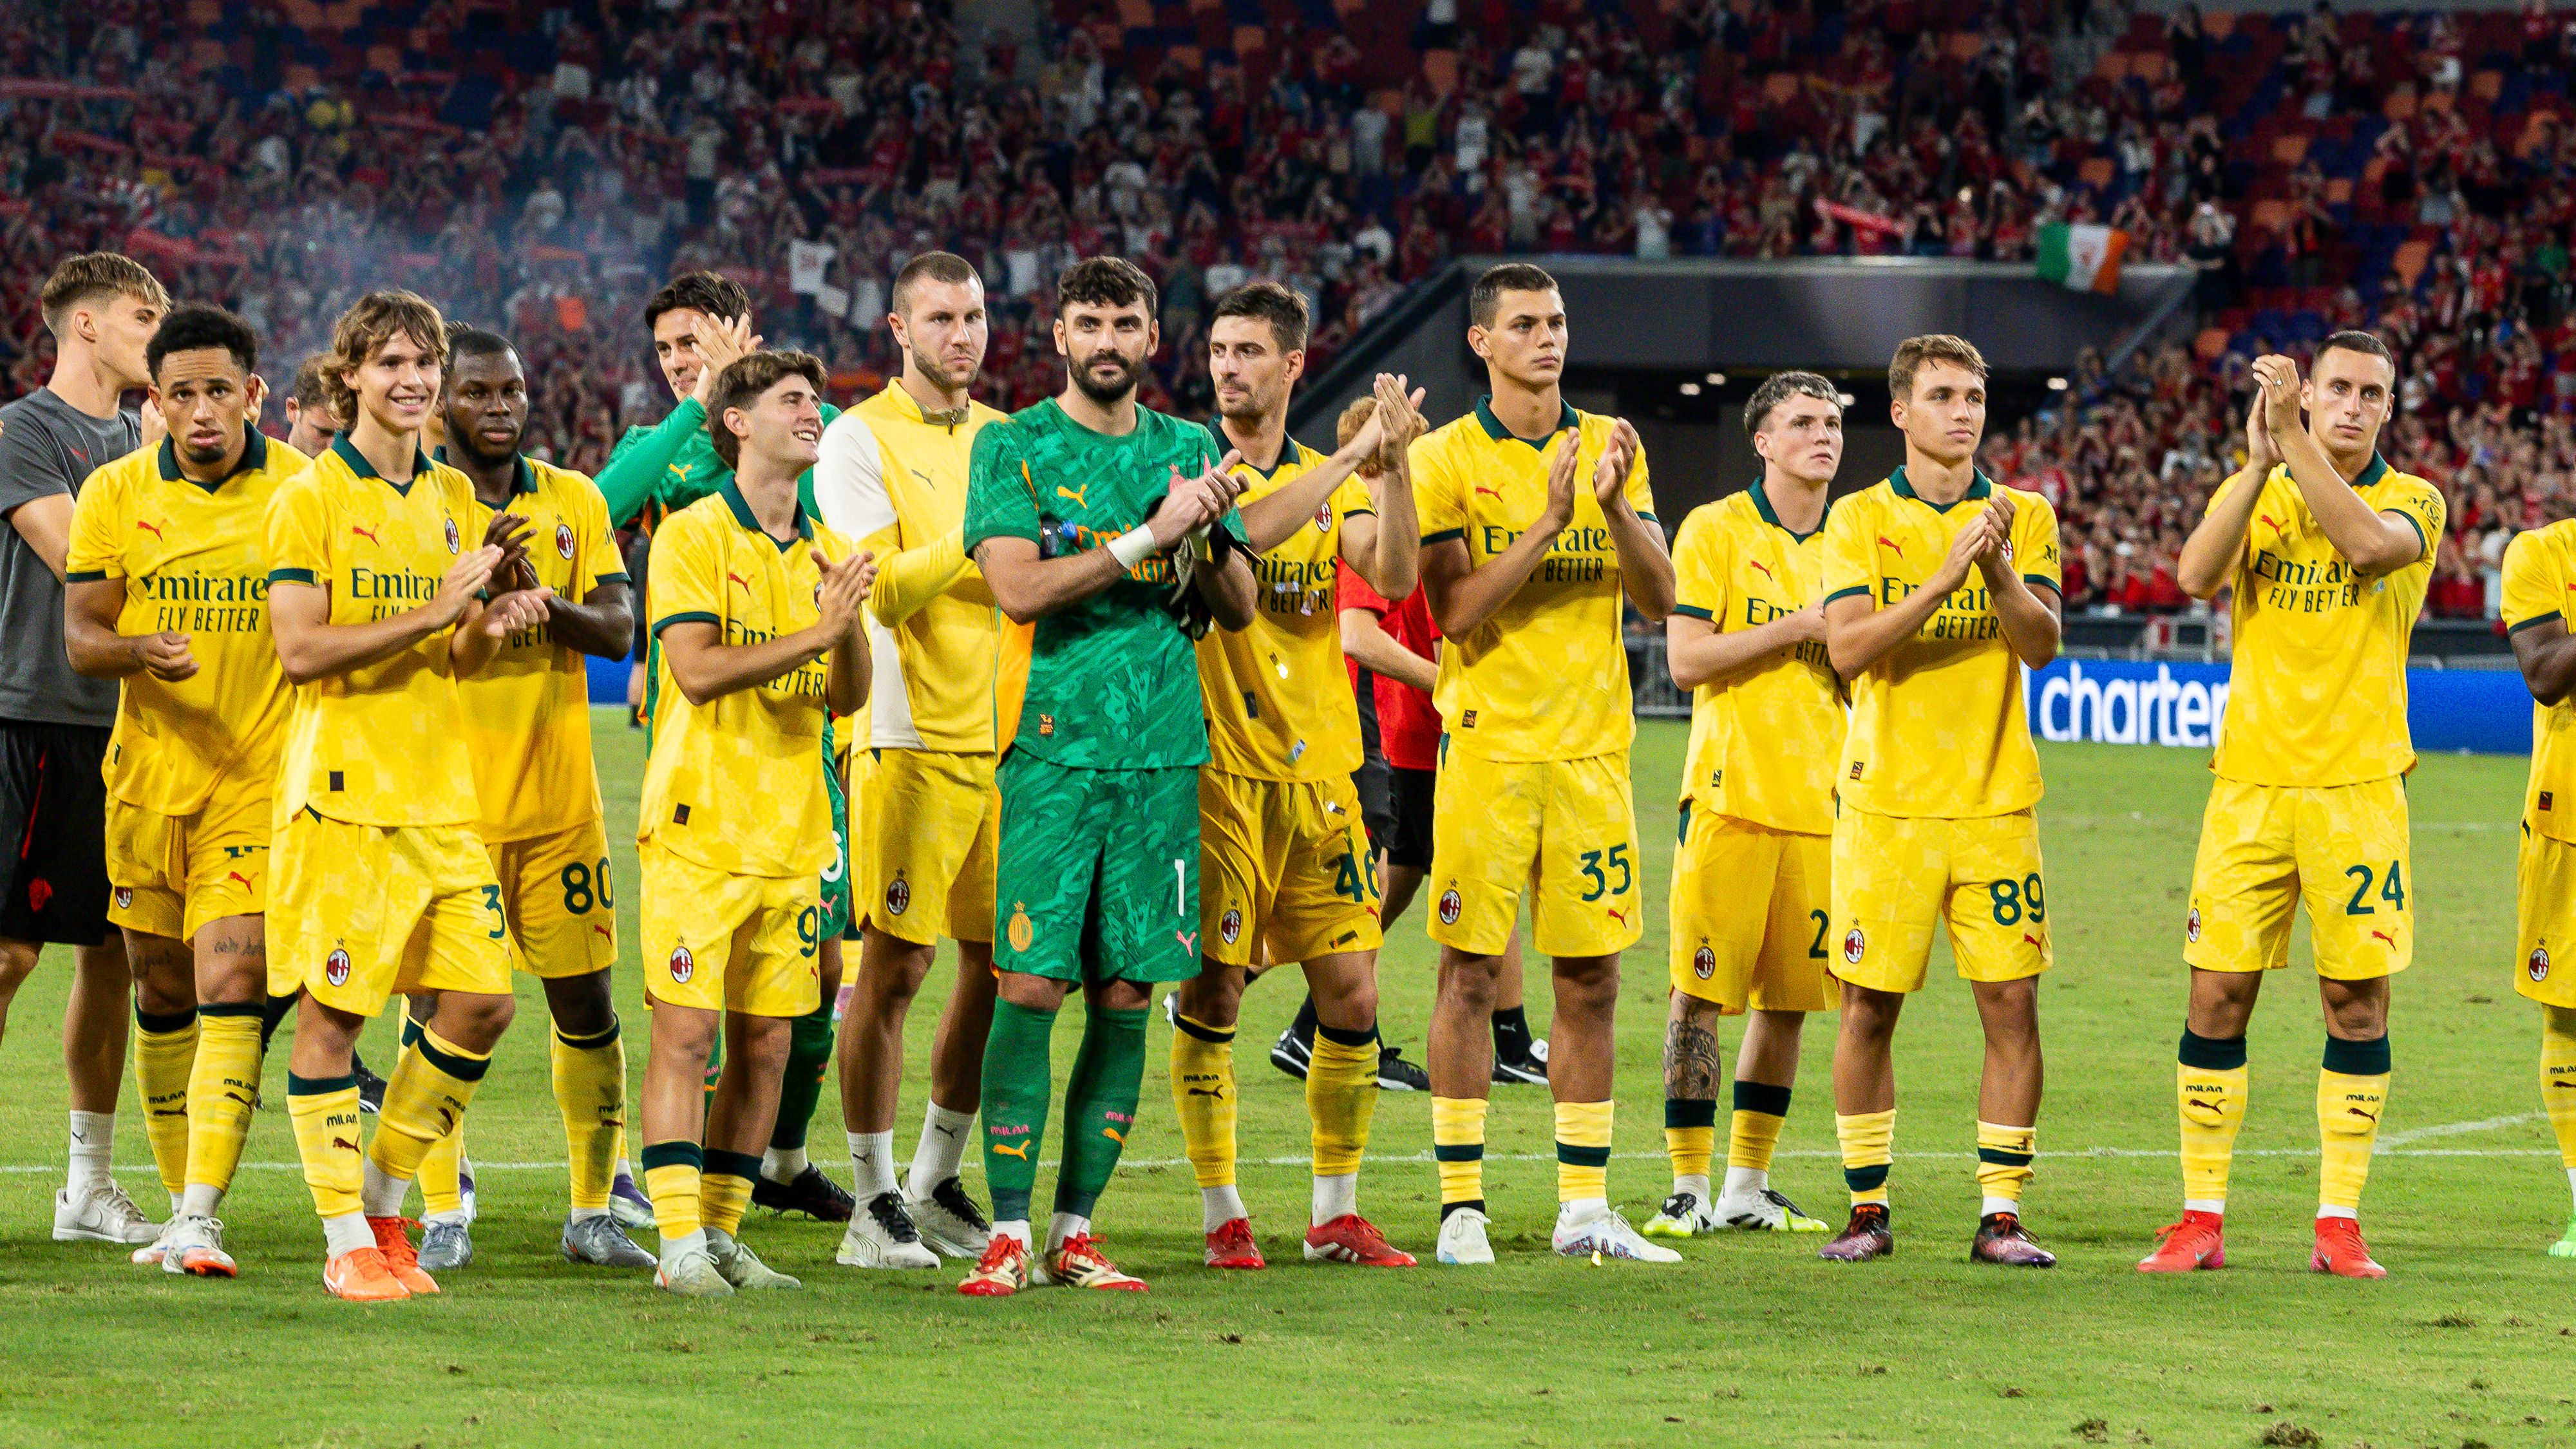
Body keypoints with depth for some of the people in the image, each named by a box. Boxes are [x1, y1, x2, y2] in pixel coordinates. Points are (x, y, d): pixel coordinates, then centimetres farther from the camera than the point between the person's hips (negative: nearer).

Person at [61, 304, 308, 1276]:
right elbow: (79, 638, 1)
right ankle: (180, 1203, 25)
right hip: (146, 779, 3)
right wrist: (143, 651, -21)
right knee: (162, 995, 11)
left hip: (260, 783, -3)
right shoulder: (116, 493, 1)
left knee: (232, 994, -14)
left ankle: (198, 1221, -20)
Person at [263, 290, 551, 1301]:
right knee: (333, 1010, -4)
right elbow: (301, 651, -14)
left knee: (482, 1002, 0)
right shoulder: (310, 498, -5)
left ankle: (384, 1198, 17)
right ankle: (347, 1242, 4)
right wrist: (432, 611, -18)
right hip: (344, 790, -6)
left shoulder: (456, 498, 14)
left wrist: (491, 625, -5)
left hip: (442, 790, 6)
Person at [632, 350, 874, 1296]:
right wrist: (817, 631, -20)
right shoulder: (692, 536, -5)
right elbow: (698, 670, -16)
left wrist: (851, 626, -10)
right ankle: (681, 1243, -6)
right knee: (686, 1031, -8)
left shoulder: (823, 551, 13)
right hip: (700, 825, -6)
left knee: (766, 1042, 5)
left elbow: (847, 698, 10)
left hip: (791, 830, 6)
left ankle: (725, 1233, 13)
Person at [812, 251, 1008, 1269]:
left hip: (1010, 735, 6)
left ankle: (938, 1180, 21)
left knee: (999, 965, 8)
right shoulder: (859, 441, -3)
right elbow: (884, 589, -14)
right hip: (913, 738, -6)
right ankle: (875, 1201, 2)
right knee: (895, 966, -5)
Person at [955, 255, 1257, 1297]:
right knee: (1031, 986, -8)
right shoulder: (1014, 448, 2)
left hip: (1163, 751, 4)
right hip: (1053, 745, -4)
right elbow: (1017, 587, -12)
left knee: (1126, 996, 3)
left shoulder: (1186, 451, 14)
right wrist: (1149, 536, -15)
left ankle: (1076, 1231, 10)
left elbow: (1239, 609, 12)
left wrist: (1211, 531, -7)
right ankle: (1009, 1232, -3)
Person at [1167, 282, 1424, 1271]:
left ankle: (1337, 1215, 13)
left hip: (1316, 771, 4)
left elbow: (1394, 574, -4)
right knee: (1211, 991, -4)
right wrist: (1348, 460, -23)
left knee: (1351, 992, 2)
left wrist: (1392, 465, -16)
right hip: (1217, 771, -4)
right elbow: (1227, 536, -22)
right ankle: (1221, 1215, 7)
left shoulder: (1330, 483, 13)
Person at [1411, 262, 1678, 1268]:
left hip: (1593, 744, 4)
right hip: (1488, 742, -3)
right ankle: (1462, 1208, 1)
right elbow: (1460, 611, -11)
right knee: (1470, 972, -3)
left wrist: (1616, 507, -13)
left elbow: (1660, 598, 3)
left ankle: (1585, 1210, 11)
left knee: (1590, 979, 5)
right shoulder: (1445, 458, -2)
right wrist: (1550, 521, -20)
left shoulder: (1611, 446, 10)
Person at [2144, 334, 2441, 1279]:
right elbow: (2198, 574, -11)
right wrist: (2260, 462, -19)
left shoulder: (2412, 502, 3)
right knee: (2218, 994, -2)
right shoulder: (2252, 493, 9)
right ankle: (2202, 1218, 5)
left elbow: (2372, 544, -21)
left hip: (2358, 788, -1)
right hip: (2250, 783, 1)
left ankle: (2339, 1223, 7)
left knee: (2358, 999, -1)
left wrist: (2293, 444, -23)